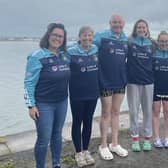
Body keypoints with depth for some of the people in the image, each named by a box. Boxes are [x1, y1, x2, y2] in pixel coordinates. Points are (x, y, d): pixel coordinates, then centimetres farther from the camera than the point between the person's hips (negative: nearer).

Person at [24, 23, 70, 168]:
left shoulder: (65, 55, 4)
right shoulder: (37, 57, -13)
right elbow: (29, 82, -13)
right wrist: (31, 105, -15)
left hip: (62, 102, 6)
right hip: (44, 105, -5)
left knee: (57, 135, 17)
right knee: (44, 139, 1)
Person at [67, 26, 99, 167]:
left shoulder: (95, 50, 3)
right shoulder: (71, 52, -12)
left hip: (92, 93, 5)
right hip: (77, 94, -4)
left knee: (88, 121, 14)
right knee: (77, 122, 8)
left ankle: (86, 150, 29)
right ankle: (78, 153, 23)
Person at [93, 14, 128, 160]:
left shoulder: (126, 40, 8)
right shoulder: (101, 37, -8)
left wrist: (126, 73, 10)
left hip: (121, 81, 5)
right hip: (106, 81, -5)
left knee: (116, 112, 13)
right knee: (106, 113, 4)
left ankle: (115, 144, 26)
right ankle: (103, 146, 18)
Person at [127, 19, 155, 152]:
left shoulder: (151, 44, 7)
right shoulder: (130, 42, 0)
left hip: (148, 81, 2)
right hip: (133, 81, -2)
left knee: (148, 110, 7)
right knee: (134, 111, 4)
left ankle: (147, 139, 19)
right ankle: (135, 139, 15)